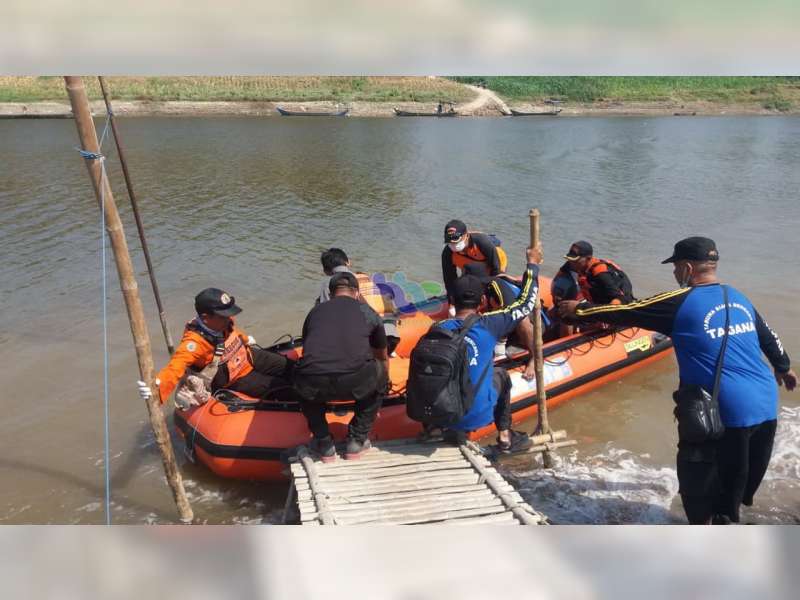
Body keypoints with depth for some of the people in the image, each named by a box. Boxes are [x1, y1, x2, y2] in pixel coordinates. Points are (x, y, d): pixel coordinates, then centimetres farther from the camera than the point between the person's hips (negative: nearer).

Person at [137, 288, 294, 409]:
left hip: (250, 357, 6)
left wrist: (246, 339, 31)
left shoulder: (221, 322, -15)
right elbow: (178, 364, -48)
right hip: (238, 379, -6)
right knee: (282, 388, -13)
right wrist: (158, 384, -68)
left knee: (289, 366, 8)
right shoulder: (195, 342, -35)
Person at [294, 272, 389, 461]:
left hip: (314, 385, 2)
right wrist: (381, 389, 63)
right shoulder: (368, 312, 26)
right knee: (379, 373, 33)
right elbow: (383, 358, 42)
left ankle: (323, 444, 31)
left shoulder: (316, 311, 29)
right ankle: (357, 440, 30)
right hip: (356, 383, -1)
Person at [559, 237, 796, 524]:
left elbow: (625, 313, -6)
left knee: (698, 476, 10)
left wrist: (580, 309, 8)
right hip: (767, 408, 8)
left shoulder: (681, 303, -10)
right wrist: (783, 368, 45)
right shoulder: (739, 298, 12)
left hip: (724, 413, -7)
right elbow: (769, 338, 26)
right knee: (743, 479, 22)